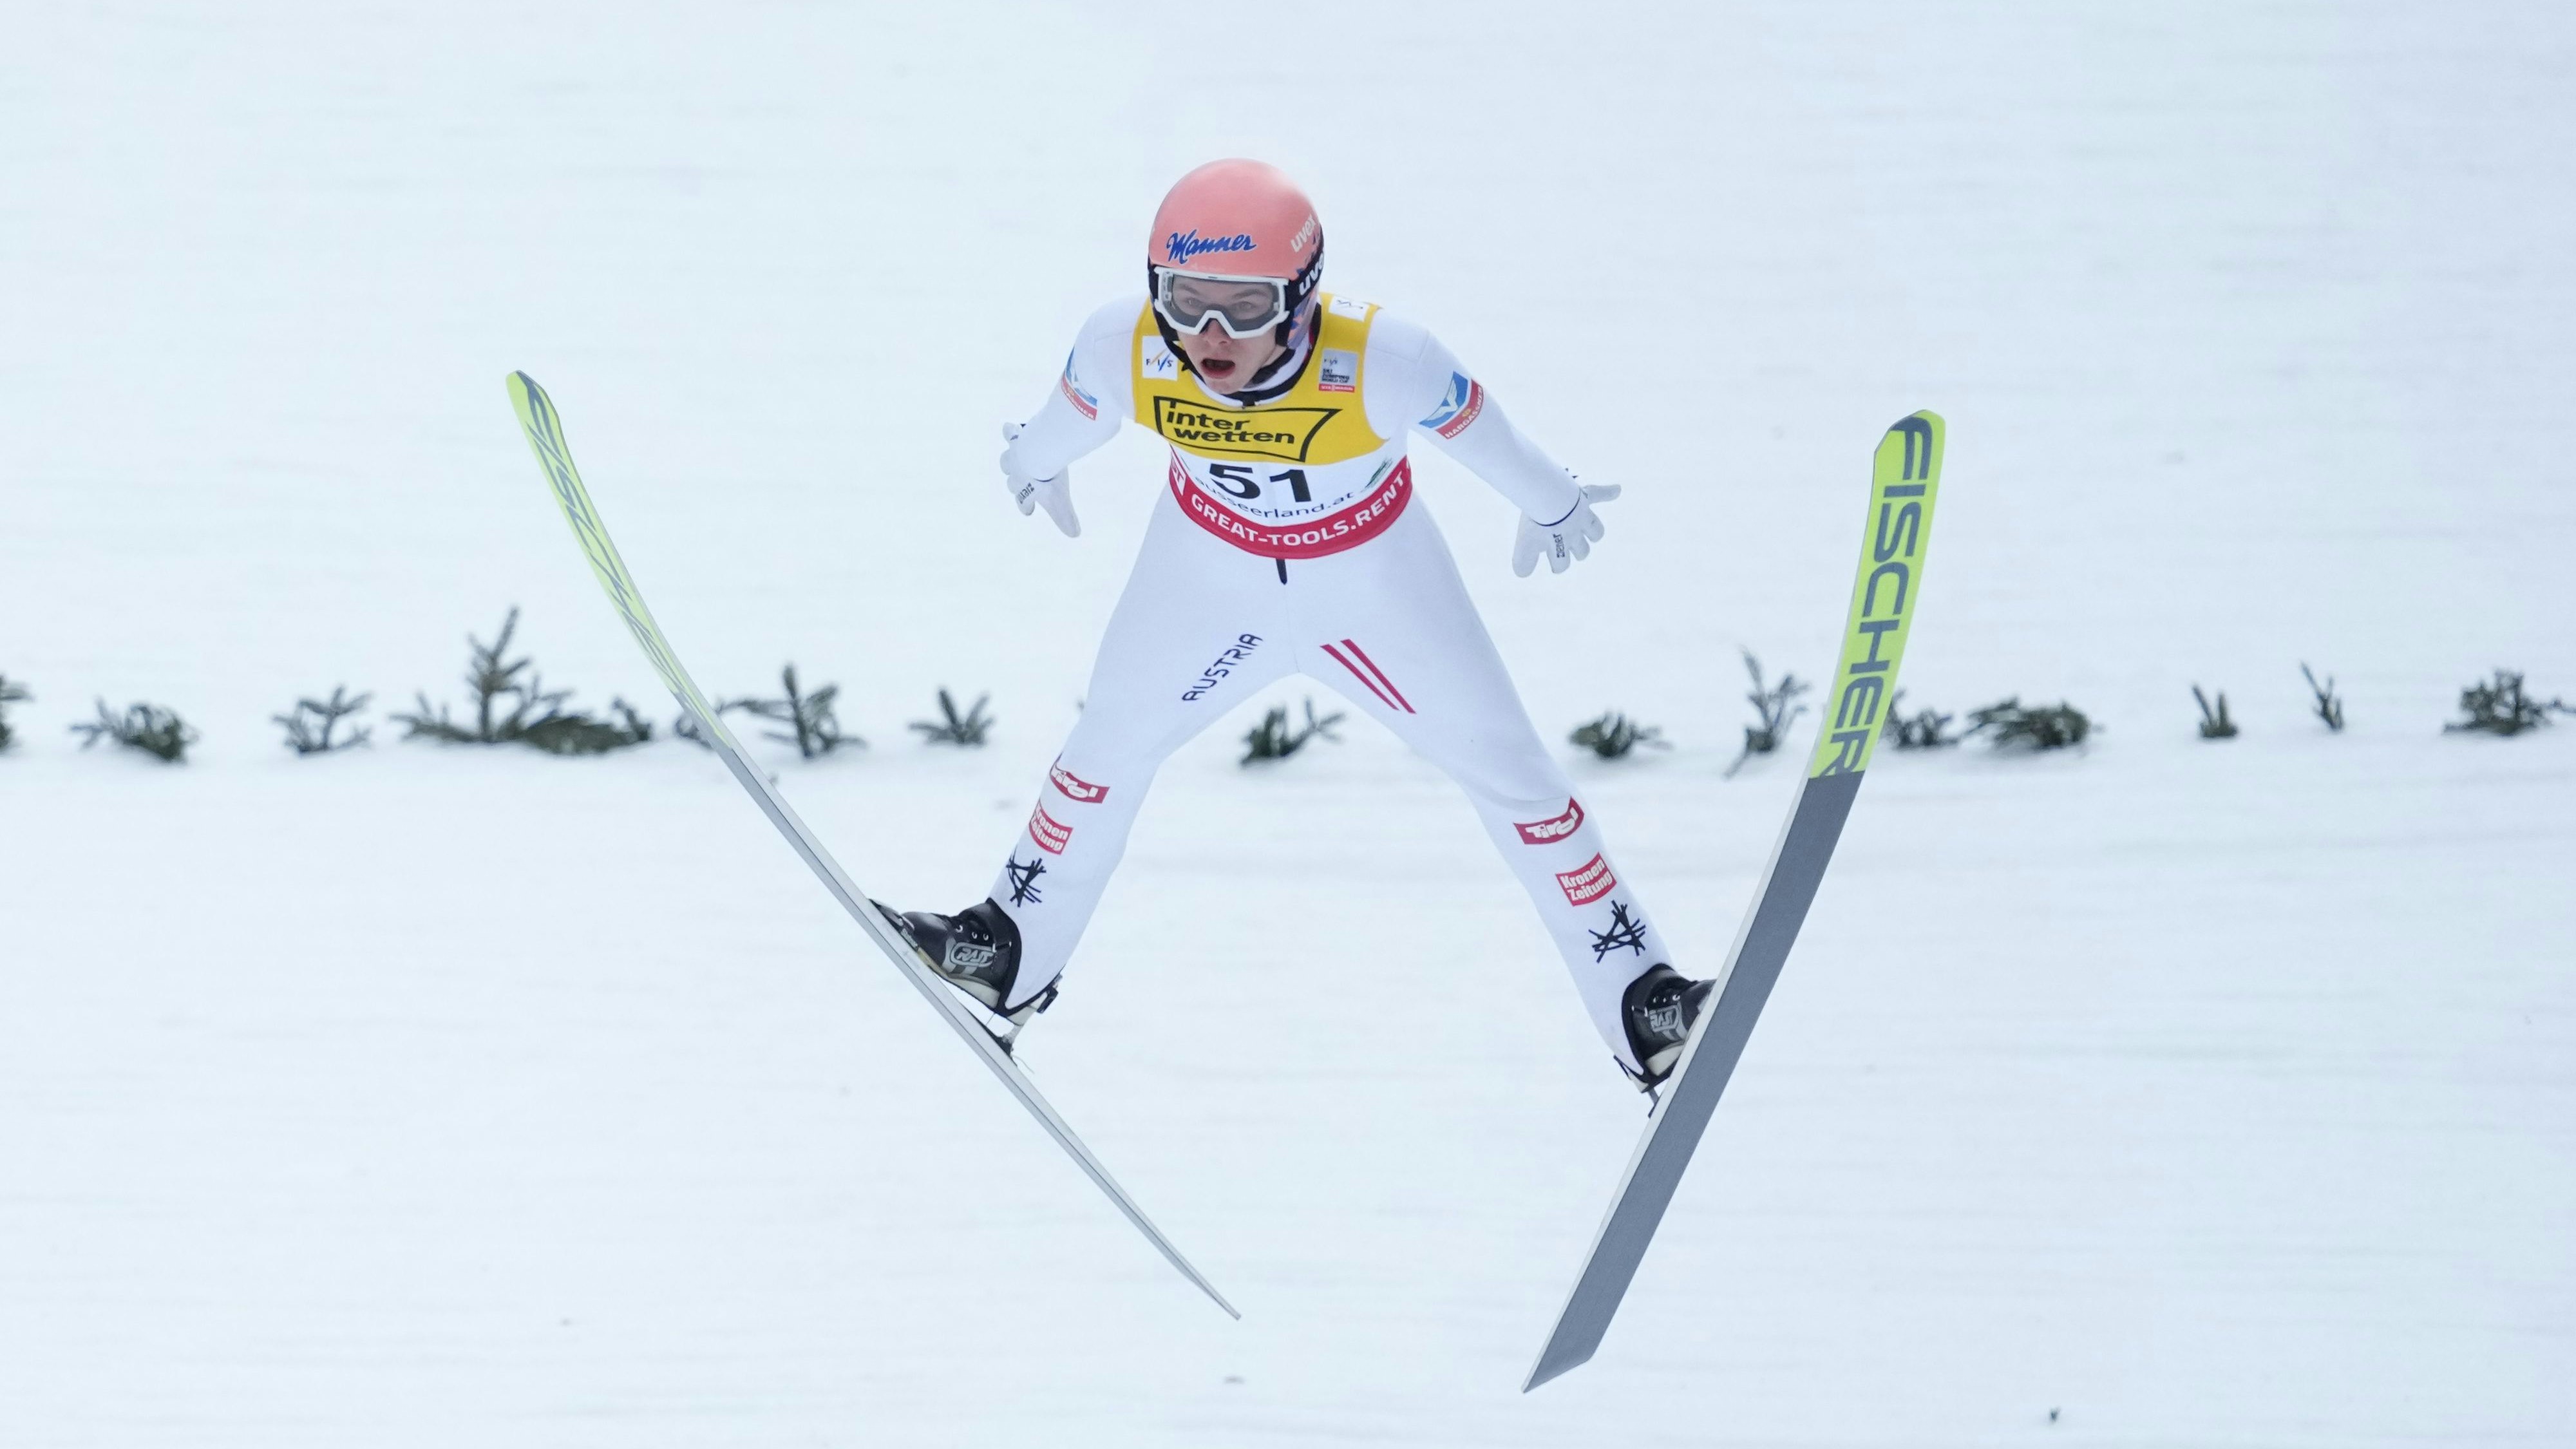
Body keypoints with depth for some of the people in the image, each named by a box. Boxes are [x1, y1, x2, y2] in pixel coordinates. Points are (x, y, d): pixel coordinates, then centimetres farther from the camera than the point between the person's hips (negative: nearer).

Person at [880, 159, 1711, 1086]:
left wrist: (1550, 503, 0)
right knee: (1109, 748, 19)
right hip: (1207, 569, 2)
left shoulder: (1379, 361, -40)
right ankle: (1012, 956, 44)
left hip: (1376, 580, -2)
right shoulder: (1125, 349, -32)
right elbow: (1070, 414, -8)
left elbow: (1473, 425, -19)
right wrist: (1035, 461, 15)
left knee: (1510, 773, 7)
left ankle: (1637, 997, 24)